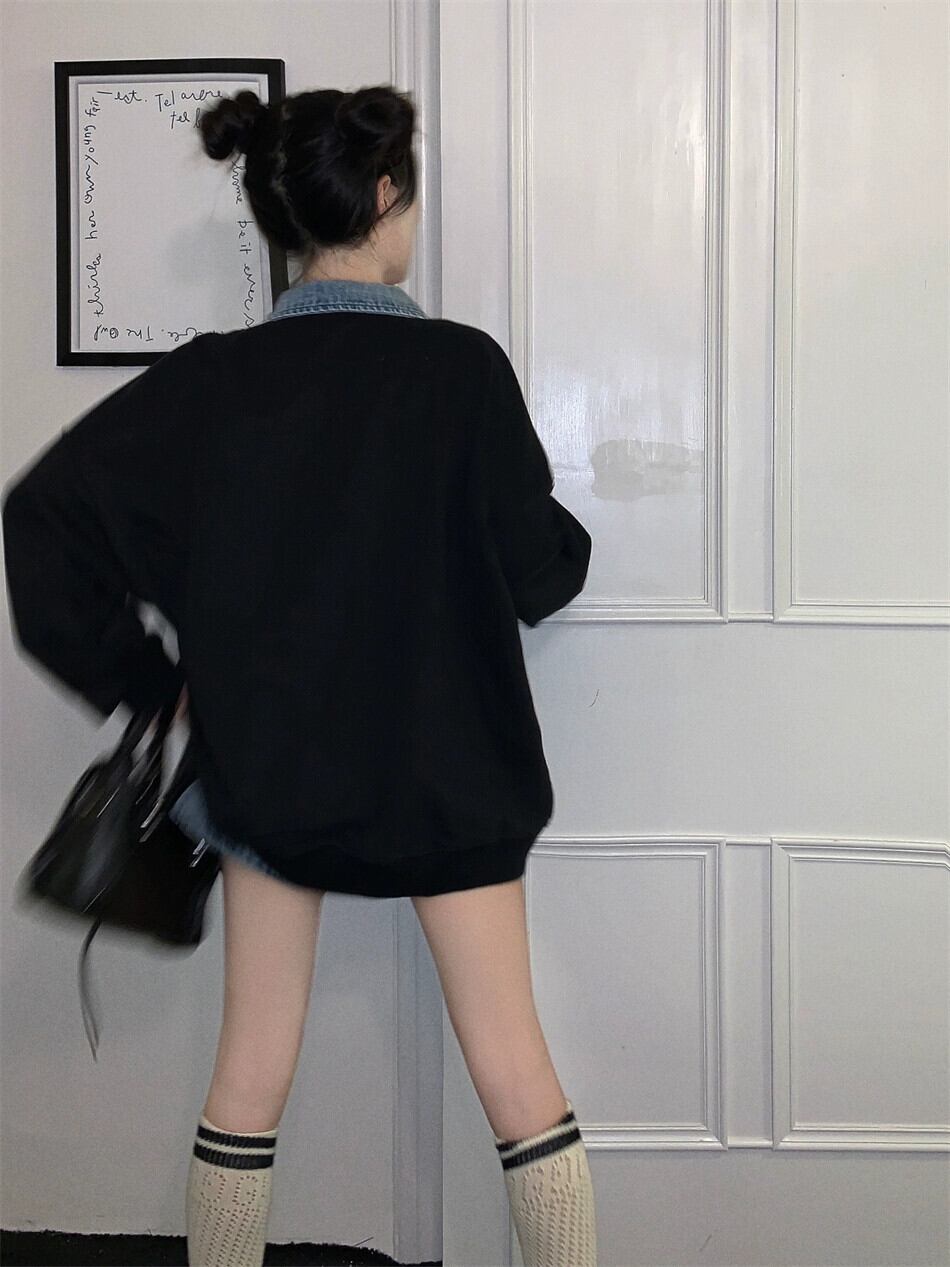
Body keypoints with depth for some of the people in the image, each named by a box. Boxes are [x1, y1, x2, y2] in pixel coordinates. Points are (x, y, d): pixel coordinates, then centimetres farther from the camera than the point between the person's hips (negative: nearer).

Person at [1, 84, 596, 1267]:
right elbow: (538, 569, -7)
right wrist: (566, 538, 16)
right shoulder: (462, 367, -13)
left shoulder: (211, 380, -5)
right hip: (446, 764, -2)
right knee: (518, 1079, 7)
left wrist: (146, 678, 0)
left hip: (268, 760, 3)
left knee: (248, 1081, 14)